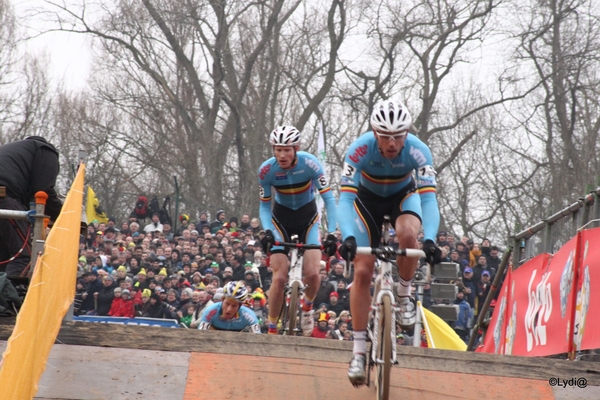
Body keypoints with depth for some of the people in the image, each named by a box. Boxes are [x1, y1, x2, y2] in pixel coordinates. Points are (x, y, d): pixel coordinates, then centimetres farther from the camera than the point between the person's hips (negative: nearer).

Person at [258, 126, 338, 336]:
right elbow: (264, 206, -12)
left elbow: (328, 198, -26)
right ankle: (272, 329, 1)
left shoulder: (309, 163, -27)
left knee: (312, 274, -18)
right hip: (281, 218, 0)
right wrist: (267, 232, -30)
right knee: (280, 278, -14)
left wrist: (331, 234, -36)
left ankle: (307, 306, 15)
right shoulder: (267, 170, -22)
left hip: (308, 217, 0)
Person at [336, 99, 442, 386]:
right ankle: (359, 351, -3)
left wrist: (429, 240, -54)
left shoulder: (418, 151, -32)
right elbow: (345, 199, -37)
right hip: (368, 199, 0)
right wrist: (348, 238, -54)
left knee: (407, 235, -35)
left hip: (403, 195, 0)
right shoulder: (360, 150, -33)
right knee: (362, 272, -11)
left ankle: (404, 295, -8)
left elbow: (428, 199, -38)